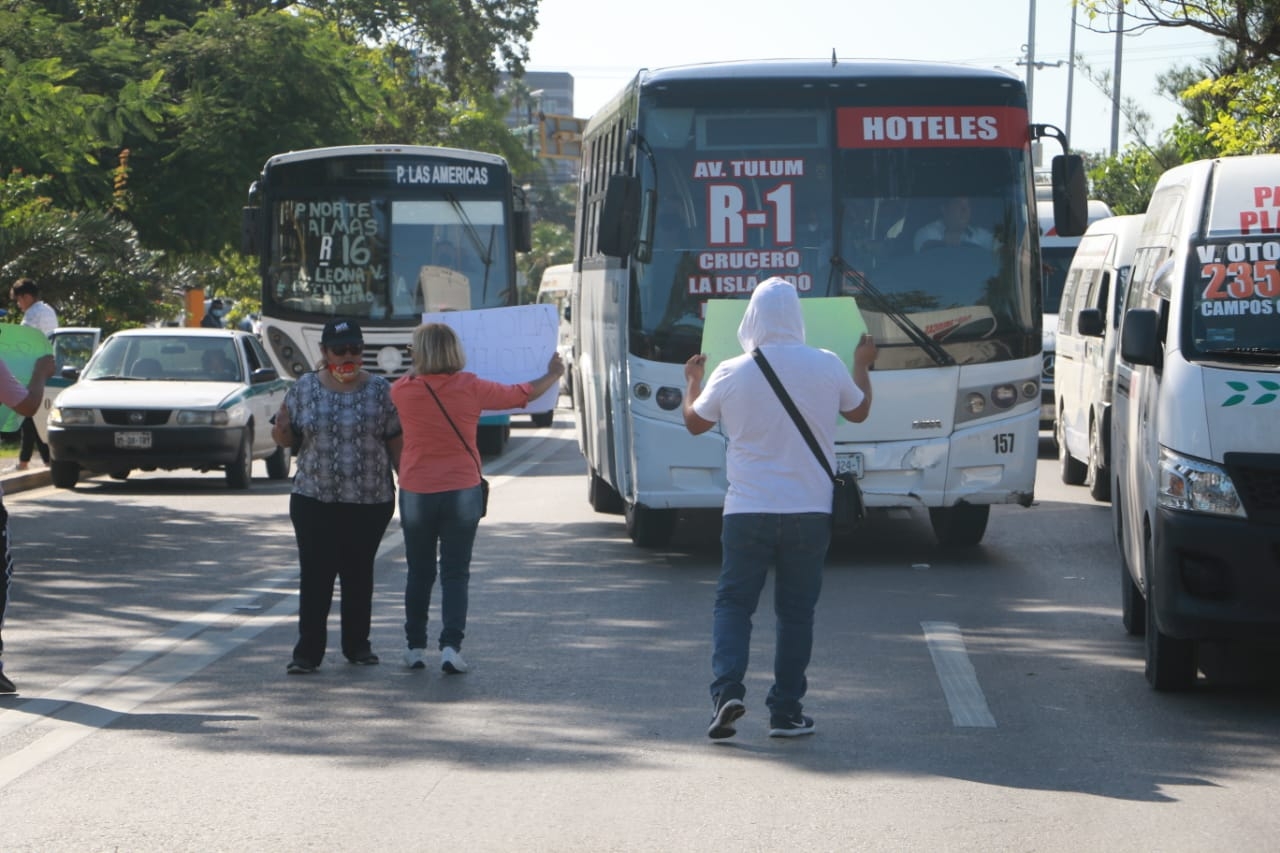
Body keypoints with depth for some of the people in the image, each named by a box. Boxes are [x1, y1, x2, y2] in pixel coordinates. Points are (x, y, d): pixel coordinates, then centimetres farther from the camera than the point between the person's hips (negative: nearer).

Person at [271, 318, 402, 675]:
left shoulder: (380, 391, 2)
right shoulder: (304, 389, 4)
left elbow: (396, 442, 4)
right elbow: (286, 437, 8)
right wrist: (281, 432, -15)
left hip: (371, 501, 0)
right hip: (314, 499, 0)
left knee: (359, 574, 8)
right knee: (315, 575, -4)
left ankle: (357, 645, 20)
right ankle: (308, 651, -2)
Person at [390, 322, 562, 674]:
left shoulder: (403, 390, -6)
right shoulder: (470, 388, -7)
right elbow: (522, 394, 5)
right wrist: (553, 375, 23)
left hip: (415, 494, 1)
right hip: (461, 493, -1)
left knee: (419, 573, 13)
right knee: (455, 574, 3)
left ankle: (415, 646, 18)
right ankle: (451, 645, -9)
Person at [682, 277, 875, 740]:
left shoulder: (731, 373, -7)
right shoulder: (827, 367, -5)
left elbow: (695, 422, 11)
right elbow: (859, 411, 15)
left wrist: (693, 381, 31)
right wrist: (863, 364, 32)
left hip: (747, 511, -1)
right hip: (809, 511, 1)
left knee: (733, 603, 8)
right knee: (796, 610, 10)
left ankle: (727, 687, -13)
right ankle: (786, 712, 9)